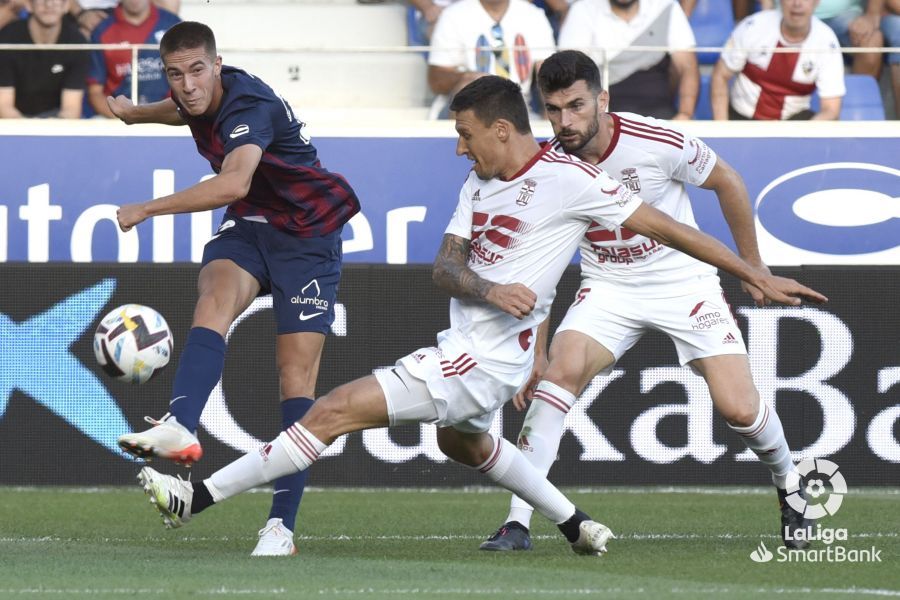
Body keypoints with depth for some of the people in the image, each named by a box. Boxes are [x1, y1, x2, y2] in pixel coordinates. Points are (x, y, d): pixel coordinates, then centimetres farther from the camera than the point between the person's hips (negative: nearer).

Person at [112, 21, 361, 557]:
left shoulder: (249, 106, -28)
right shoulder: (203, 97, -2)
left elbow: (234, 183, -47)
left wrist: (148, 209, -43)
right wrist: (137, 113, 45)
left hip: (308, 236, -6)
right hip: (249, 227, 6)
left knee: (298, 379, -11)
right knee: (215, 297, -29)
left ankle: (282, 525, -9)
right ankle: (180, 428, -50)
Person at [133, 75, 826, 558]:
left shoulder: (566, 178, -15)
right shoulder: (480, 182, 9)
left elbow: (662, 226, -11)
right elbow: (445, 266, 2)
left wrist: (758, 276, -9)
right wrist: (488, 289, -22)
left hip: (483, 361, -10)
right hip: (467, 344, 10)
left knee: (336, 409, -15)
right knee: (462, 441, 39)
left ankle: (197, 499, -12)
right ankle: (578, 526, 46)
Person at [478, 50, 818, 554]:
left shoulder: (658, 143, -22)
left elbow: (727, 182, -3)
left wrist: (753, 265, 6)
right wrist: (535, 354, -8)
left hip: (685, 281, -2)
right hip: (609, 288, 2)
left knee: (739, 408, -11)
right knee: (560, 371, -25)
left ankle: (790, 484, 24)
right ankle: (518, 522, -23)